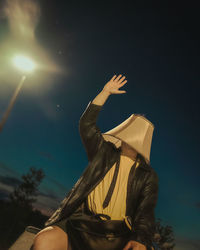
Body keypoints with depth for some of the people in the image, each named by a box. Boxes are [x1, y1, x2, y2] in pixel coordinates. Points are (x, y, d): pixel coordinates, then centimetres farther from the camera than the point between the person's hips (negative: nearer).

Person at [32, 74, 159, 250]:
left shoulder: (148, 176, 9)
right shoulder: (104, 153, 13)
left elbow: (146, 214, 0)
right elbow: (86, 124, 9)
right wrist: (106, 92, 13)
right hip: (81, 226, 1)